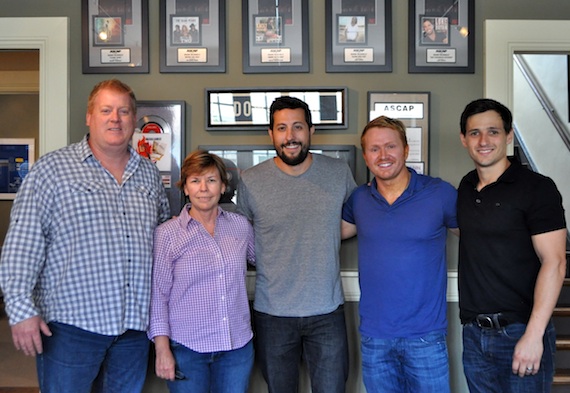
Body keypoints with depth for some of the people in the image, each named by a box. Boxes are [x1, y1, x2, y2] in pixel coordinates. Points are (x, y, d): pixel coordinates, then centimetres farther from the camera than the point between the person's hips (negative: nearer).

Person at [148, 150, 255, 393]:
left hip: (238, 346, 3)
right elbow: (158, 294, -4)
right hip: (186, 348, -2)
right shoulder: (167, 234, -6)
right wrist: (162, 349, -7)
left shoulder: (241, 226, 2)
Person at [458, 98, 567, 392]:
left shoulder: (537, 188, -9)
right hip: (474, 333, 6)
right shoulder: (466, 187, 8)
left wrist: (533, 335, -20)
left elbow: (554, 263, -14)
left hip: (520, 332, -5)